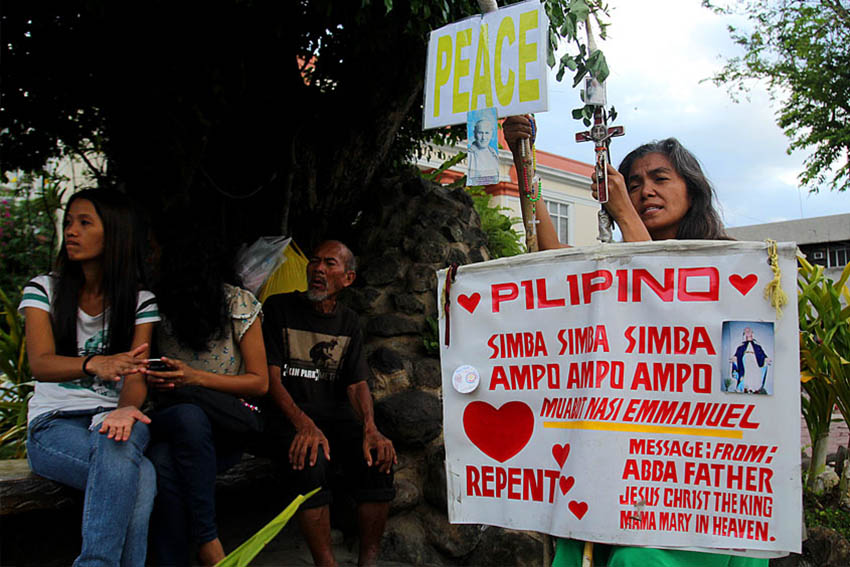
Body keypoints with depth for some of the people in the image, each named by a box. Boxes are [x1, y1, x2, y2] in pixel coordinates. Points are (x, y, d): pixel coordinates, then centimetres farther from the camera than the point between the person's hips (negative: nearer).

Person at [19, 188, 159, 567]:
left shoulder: (140, 302, 8)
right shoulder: (43, 290, 6)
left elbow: (135, 373, -4)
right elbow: (40, 364, -10)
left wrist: (126, 408, -29)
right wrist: (94, 364, -34)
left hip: (111, 417, 1)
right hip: (54, 424, -1)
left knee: (118, 443, -39)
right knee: (141, 477, -34)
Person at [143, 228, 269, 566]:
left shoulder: (237, 303, 1)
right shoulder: (157, 306, 9)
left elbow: (259, 383, 0)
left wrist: (196, 377, -13)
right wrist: (150, 381, -6)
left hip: (227, 427, -2)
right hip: (169, 422, 2)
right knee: (162, 461, -35)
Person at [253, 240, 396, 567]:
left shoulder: (348, 322, 14)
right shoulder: (279, 308, 2)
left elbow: (357, 383, 5)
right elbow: (271, 377, -7)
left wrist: (370, 429, -17)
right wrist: (305, 426, -24)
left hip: (336, 414, 4)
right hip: (288, 415, -3)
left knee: (379, 458, -24)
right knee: (311, 460, -34)